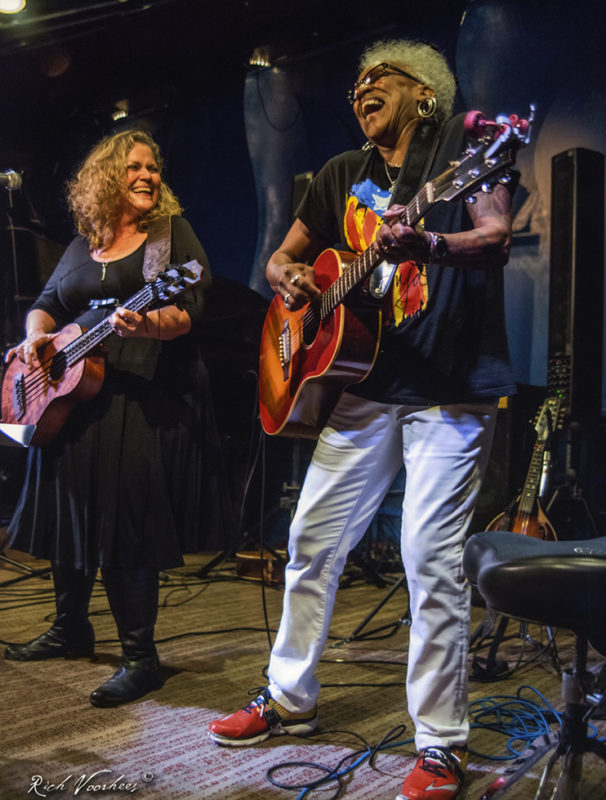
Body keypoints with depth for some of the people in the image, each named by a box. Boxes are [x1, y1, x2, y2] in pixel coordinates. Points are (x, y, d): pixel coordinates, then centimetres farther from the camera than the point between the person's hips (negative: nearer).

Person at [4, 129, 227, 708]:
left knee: (128, 526, -8)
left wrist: (146, 324, -28)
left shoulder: (172, 232, 3)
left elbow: (188, 310, -9)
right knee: (69, 514, 13)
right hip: (70, 394, 6)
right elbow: (47, 303, 22)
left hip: (143, 399, -6)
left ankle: (140, 657, 3)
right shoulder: (82, 247, 18)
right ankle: (70, 629, 33)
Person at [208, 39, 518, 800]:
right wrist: (288, 277, -4)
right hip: (363, 386, 6)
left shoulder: (466, 151, 1)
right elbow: (282, 256, 20)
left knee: (430, 558, -10)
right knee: (311, 538, 9)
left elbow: (497, 237, -16)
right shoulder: (343, 174, 16)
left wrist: (426, 243, -36)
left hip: (450, 391, -6)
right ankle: (289, 700, 28)